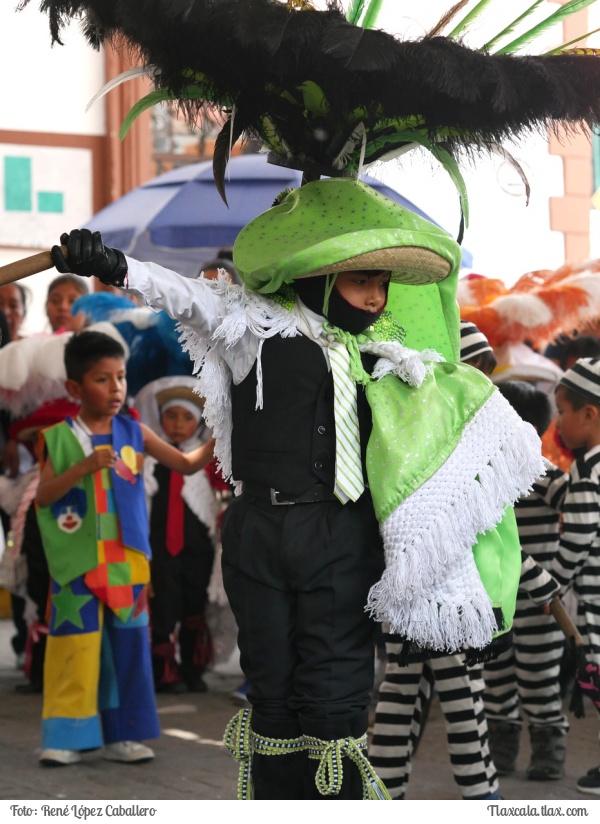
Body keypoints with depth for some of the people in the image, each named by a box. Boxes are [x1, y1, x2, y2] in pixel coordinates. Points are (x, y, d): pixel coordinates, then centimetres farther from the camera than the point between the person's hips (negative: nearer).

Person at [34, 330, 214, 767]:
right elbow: (43, 496, -9)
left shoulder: (134, 433, 5)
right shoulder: (60, 438, -3)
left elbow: (187, 464, 8)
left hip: (126, 561, 3)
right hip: (78, 563, -3)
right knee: (77, 647, -3)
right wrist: (83, 467, -22)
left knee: (129, 645, 7)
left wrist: (217, 439, -9)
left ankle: (122, 735, 15)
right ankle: (67, 736, 4)